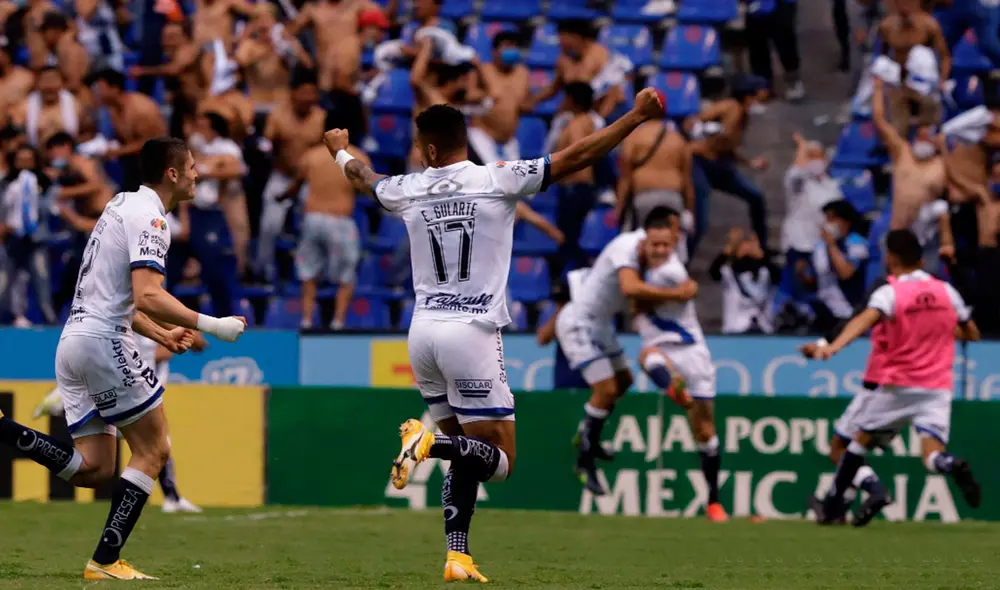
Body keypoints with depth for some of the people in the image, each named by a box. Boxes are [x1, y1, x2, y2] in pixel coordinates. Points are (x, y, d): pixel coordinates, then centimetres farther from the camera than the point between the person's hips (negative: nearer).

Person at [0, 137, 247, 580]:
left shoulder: (122, 205, 21)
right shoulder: (149, 217, -10)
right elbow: (148, 296, -22)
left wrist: (163, 336, 25)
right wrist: (212, 326, -19)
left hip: (73, 341, 9)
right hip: (102, 342, -9)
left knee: (94, 469, 7)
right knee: (153, 451, -1)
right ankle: (106, 561, -5)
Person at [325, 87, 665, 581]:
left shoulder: (409, 190, 6)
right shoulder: (496, 180, -7)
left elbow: (363, 177, 29)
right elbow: (576, 157, -9)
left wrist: (341, 151, 52)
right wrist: (637, 116, -3)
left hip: (424, 331, 5)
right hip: (472, 335, -5)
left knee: (467, 455, 16)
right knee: (498, 460, 0)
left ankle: (457, 556, 3)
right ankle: (431, 441, -28)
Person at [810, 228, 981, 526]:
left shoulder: (890, 293, -8)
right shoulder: (946, 291, 7)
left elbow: (865, 320, -28)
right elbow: (972, 334, 19)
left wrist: (834, 346, -43)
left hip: (898, 384, -3)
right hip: (938, 388, 3)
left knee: (861, 441, 17)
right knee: (932, 456, -8)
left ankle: (833, 505, 11)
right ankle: (952, 466, -42)